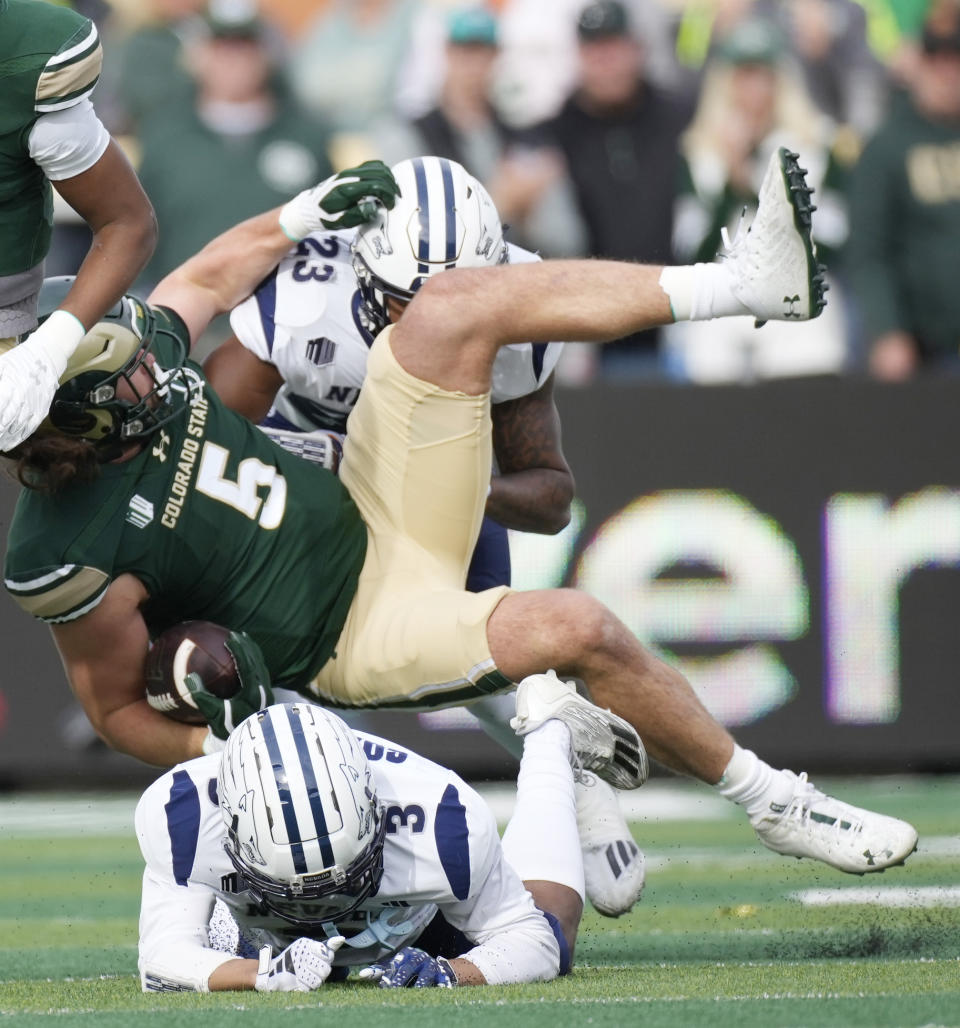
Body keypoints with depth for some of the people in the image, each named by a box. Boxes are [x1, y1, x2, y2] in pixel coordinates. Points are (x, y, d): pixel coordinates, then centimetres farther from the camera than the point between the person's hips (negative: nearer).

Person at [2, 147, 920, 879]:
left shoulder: (138, 357, -8)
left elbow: (206, 278, 14)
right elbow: (115, 707, -12)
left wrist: (309, 211, 10)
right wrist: (218, 748, -24)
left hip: (370, 511, 8)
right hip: (358, 635, -8)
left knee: (450, 309, -9)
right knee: (578, 631, -26)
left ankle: (750, 280, -7)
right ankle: (770, 801, -5)